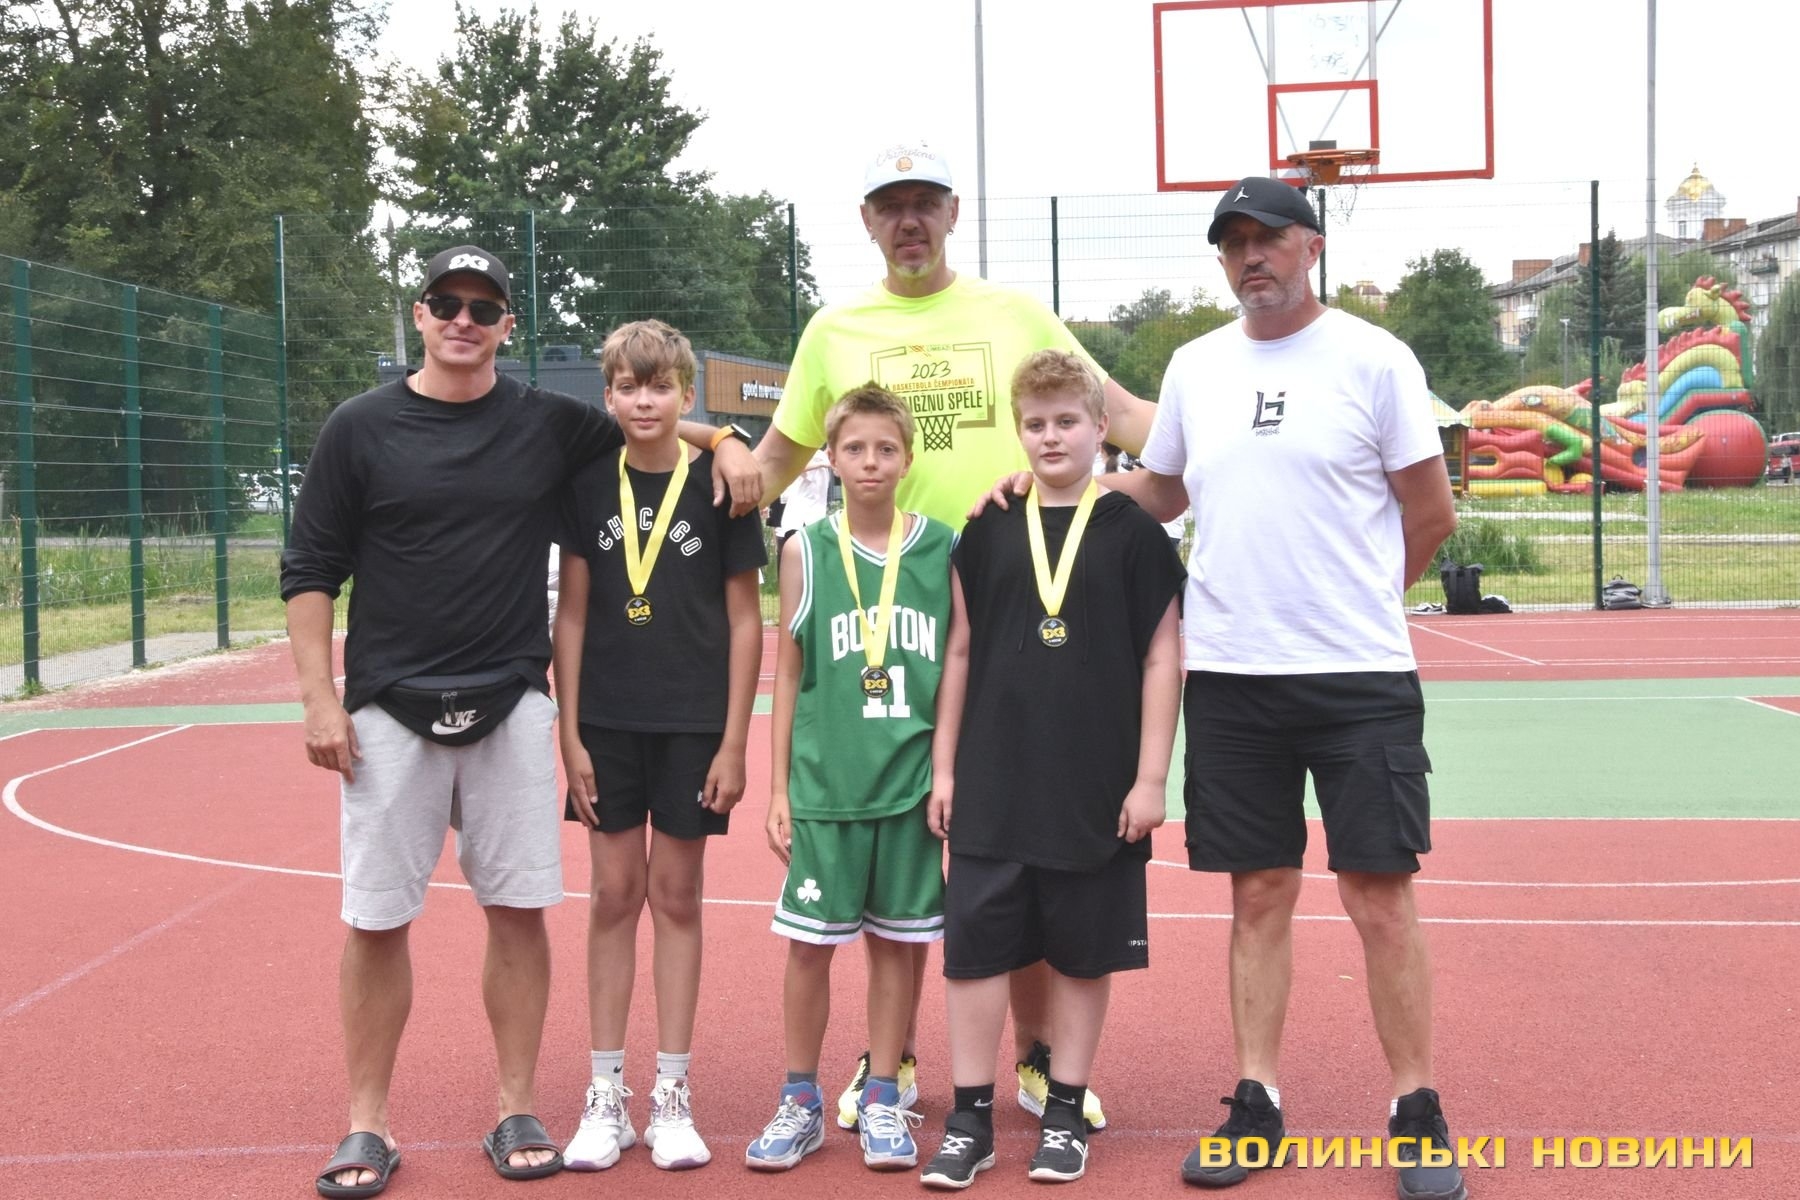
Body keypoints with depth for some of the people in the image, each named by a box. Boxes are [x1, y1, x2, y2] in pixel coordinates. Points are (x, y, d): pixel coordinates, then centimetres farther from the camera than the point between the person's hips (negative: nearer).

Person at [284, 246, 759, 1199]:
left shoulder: (548, 423, 5)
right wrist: (319, 699, -4)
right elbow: (310, 572, 3)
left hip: (511, 708, 2)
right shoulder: (360, 428, 1)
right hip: (390, 712, -1)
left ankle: (517, 1111, 17)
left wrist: (723, 438, 2)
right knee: (377, 918, 2)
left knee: (518, 909, 4)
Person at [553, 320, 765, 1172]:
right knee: (613, 895, 6)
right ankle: (606, 1094, 15)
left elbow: (744, 618, -1)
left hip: (693, 723, -1)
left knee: (676, 896, 6)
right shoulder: (588, 484, 1)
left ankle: (671, 1096, 14)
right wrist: (569, 733, -2)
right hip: (607, 721, 1)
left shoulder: (719, 484, -3)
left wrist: (734, 742, -5)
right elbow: (573, 614, 3)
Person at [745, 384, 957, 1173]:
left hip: (913, 781, 1)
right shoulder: (806, 552, 0)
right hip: (825, 783, -1)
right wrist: (778, 790, 2)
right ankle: (801, 1100, 19)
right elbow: (788, 676, 3)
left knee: (897, 941, 8)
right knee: (810, 944, 4)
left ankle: (882, 1099, 21)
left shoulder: (943, 549, 1)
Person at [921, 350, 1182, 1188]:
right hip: (993, 783, 2)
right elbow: (961, 651, 9)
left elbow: (1162, 657, -2)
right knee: (975, 947, 2)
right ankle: (970, 1118, 13)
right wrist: (943, 766, 6)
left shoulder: (1131, 530, -2)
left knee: (1083, 952, 8)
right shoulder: (989, 531, 5)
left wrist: (1151, 776, -6)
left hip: (1097, 787, -2)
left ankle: (1065, 1113, 21)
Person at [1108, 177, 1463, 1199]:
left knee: (1381, 893, 0)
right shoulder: (1195, 367, 9)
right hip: (1229, 676, 4)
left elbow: (1432, 514, 0)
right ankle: (1258, 1105, 18)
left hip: (1360, 675, -3)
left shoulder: (1374, 358, -4)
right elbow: (1160, 490, 21)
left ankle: (1419, 1115, 12)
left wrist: (1352, 601, 6)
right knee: (1260, 894, 9)